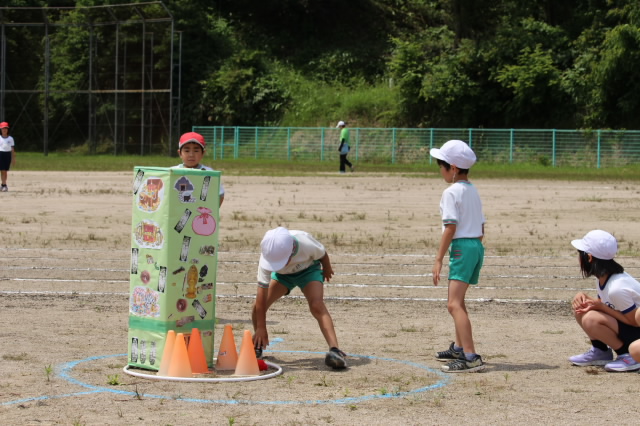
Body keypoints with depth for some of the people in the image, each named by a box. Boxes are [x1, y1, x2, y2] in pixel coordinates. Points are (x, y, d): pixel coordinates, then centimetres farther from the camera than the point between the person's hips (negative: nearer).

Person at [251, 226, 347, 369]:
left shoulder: (306, 244, -41)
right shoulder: (266, 258, -36)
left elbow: (323, 255, -15)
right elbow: (262, 295, -31)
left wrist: (327, 269, 7)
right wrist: (261, 328, -29)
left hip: (309, 269, -2)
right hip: (282, 275, 2)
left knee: (317, 305, -28)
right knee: (258, 306, -13)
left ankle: (334, 349, -39)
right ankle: (258, 343, 16)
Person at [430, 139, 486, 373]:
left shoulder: (451, 192, -11)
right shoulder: (473, 191, 16)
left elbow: (451, 227, -17)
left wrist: (439, 259, -15)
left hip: (462, 247, -10)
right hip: (477, 246, 10)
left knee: (454, 304, -15)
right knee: (457, 300, 25)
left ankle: (471, 357, -25)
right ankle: (459, 348, 40)